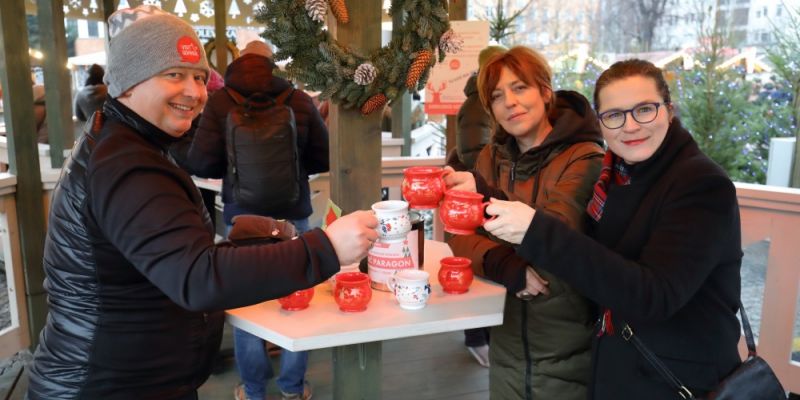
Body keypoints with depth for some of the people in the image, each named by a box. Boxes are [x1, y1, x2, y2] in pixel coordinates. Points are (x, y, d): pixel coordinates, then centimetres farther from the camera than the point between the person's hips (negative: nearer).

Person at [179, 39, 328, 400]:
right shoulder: (299, 100, -1)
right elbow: (324, 158, 3)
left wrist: (233, 168, 11)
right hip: (293, 214, 1)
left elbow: (200, 164, -8)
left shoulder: (220, 102, -4)